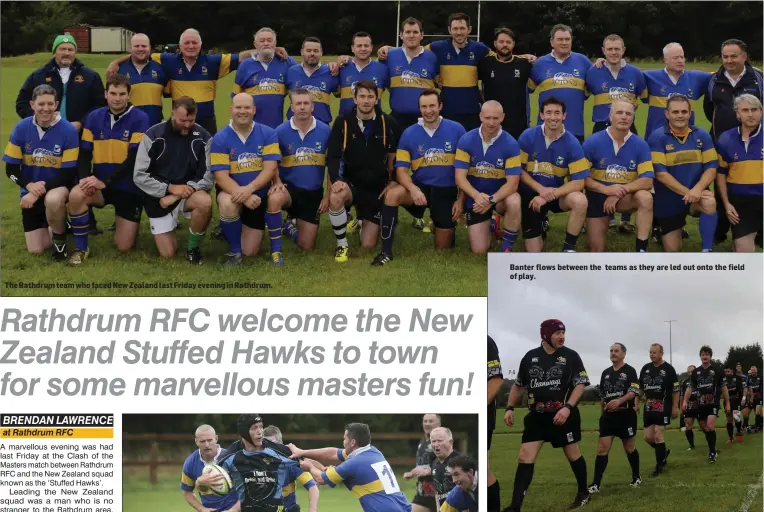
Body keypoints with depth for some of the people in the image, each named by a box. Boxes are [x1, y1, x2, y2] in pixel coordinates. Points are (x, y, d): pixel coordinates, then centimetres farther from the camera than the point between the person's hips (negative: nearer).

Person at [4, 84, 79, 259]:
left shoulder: (68, 130, -17)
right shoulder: (21, 128, -9)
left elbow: (69, 174, -16)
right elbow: (11, 169, -5)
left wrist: (42, 188, -26)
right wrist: (30, 186, -23)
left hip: (58, 187, -3)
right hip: (31, 191, 3)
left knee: (53, 199, -41)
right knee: (36, 249, 1)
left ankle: (59, 237, -10)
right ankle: (49, 225, 36)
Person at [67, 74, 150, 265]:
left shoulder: (140, 119, -11)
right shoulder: (94, 117, 2)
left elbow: (134, 158, -17)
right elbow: (84, 153, 2)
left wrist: (105, 182, -23)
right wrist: (85, 178, -19)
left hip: (129, 188, -2)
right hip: (100, 185, 2)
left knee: (124, 247, -2)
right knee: (76, 195, -32)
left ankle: (129, 222, 36)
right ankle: (81, 248, -12)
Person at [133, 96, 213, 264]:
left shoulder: (203, 137, -9)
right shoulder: (153, 136, -11)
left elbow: (209, 176, -12)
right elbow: (140, 176, -12)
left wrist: (176, 196, -21)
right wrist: (170, 188, -23)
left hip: (188, 192, 0)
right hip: (159, 198, 0)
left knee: (205, 202, -35)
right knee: (167, 254, -4)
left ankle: (193, 247, -9)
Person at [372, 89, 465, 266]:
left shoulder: (456, 130, -6)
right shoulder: (409, 134, -3)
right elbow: (401, 170, -6)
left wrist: (461, 200, -5)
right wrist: (413, 189, -27)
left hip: (447, 191, -1)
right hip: (420, 187, 1)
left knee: (443, 248, 5)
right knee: (392, 194, -32)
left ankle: (447, 227, 43)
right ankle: (386, 251, -25)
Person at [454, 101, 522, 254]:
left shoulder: (510, 144, -16)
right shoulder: (466, 141, -12)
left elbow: (512, 182, -19)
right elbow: (460, 178, -14)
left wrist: (491, 200, -33)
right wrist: (477, 196, -33)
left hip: (501, 195, -1)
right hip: (475, 198, 1)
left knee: (514, 203, -38)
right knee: (479, 250, -5)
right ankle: (491, 226, 32)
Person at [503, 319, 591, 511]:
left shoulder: (571, 356, -5)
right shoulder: (530, 357, 4)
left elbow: (580, 384, -8)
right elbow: (519, 385, 15)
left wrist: (567, 407, -21)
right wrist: (510, 408, 8)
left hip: (564, 415, -2)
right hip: (537, 416, 2)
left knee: (572, 454, 8)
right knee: (525, 457, -6)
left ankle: (583, 493, 30)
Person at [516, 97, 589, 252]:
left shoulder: (572, 143, -13)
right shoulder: (528, 136, -10)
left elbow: (578, 182, -17)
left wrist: (549, 196, -25)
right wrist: (540, 189, -19)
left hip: (557, 194, 0)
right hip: (531, 194, 0)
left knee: (580, 201, -35)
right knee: (534, 253, -5)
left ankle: (569, 249, -16)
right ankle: (541, 225, 32)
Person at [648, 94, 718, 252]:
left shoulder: (702, 135, -2)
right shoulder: (657, 137, -11)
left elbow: (711, 168, -6)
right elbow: (660, 173, -18)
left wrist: (697, 189, -26)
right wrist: (687, 192, -25)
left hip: (695, 195, 1)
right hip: (668, 201, -1)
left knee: (709, 202, -36)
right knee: (672, 251, 6)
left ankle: (706, 252, -23)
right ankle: (661, 231, 42)